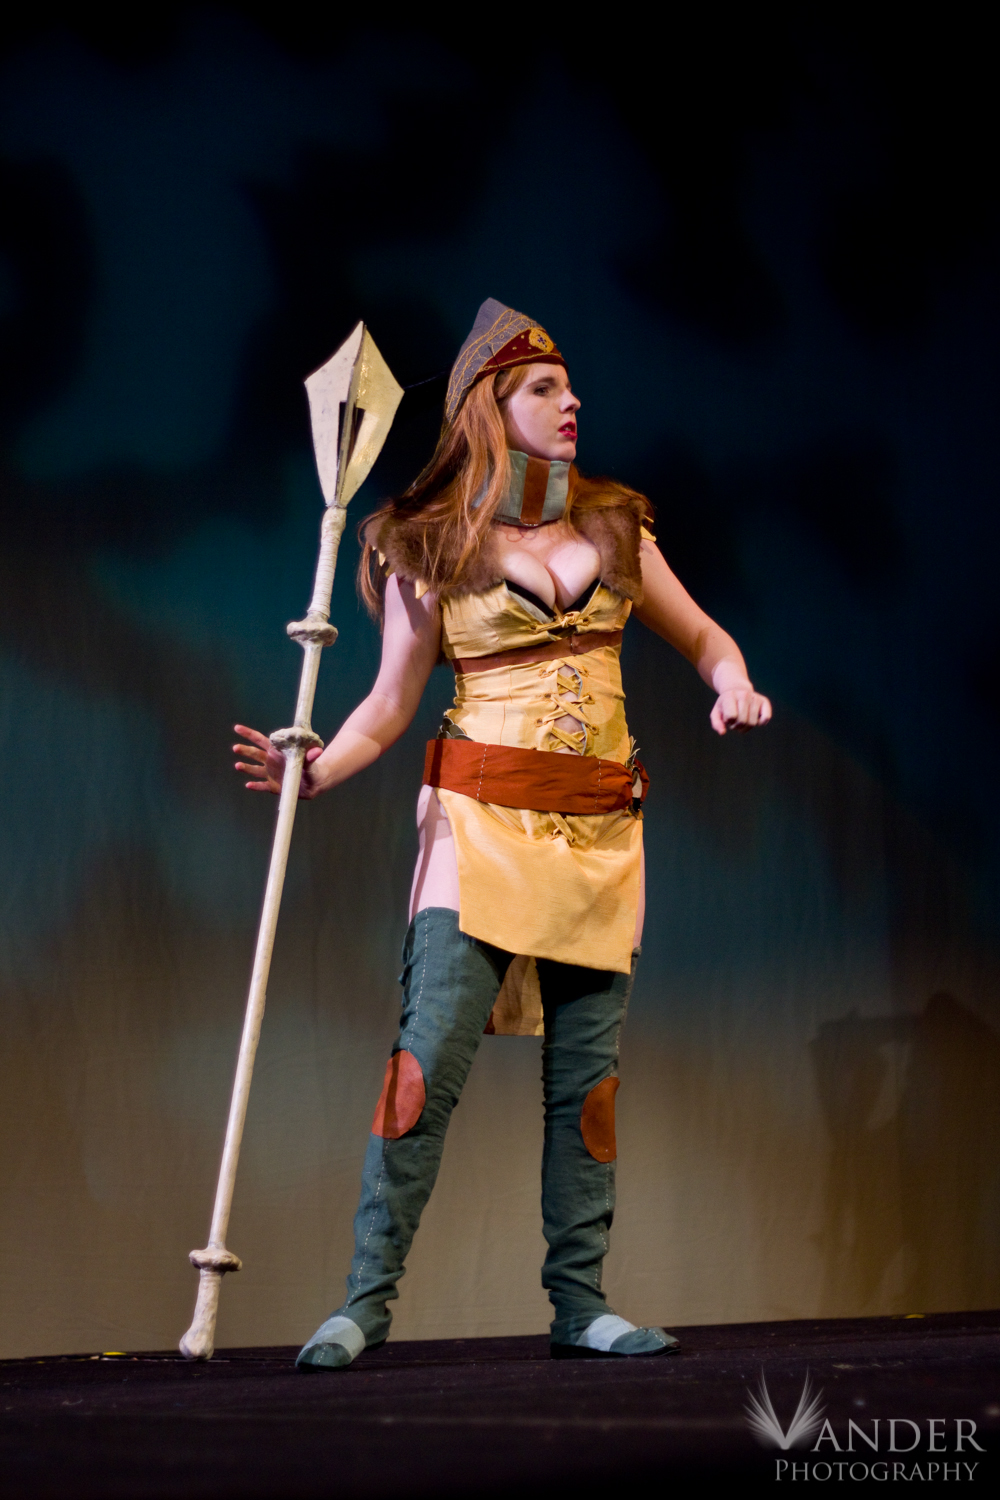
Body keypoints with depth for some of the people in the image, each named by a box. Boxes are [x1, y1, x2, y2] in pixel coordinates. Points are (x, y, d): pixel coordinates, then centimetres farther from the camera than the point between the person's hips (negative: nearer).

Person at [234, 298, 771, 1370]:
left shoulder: (614, 526, 12)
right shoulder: (429, 548, 2)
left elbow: (701, 637, 19)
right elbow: (391, 702, 3)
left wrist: (733, 684, -3)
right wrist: (317, 770, -14)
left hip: (600, 829, 4)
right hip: (483, 819, -3)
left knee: (586, 1075, 3)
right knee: (429, 1057, -13)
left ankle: (579, 1305, 10)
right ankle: (365, 1300, -6)